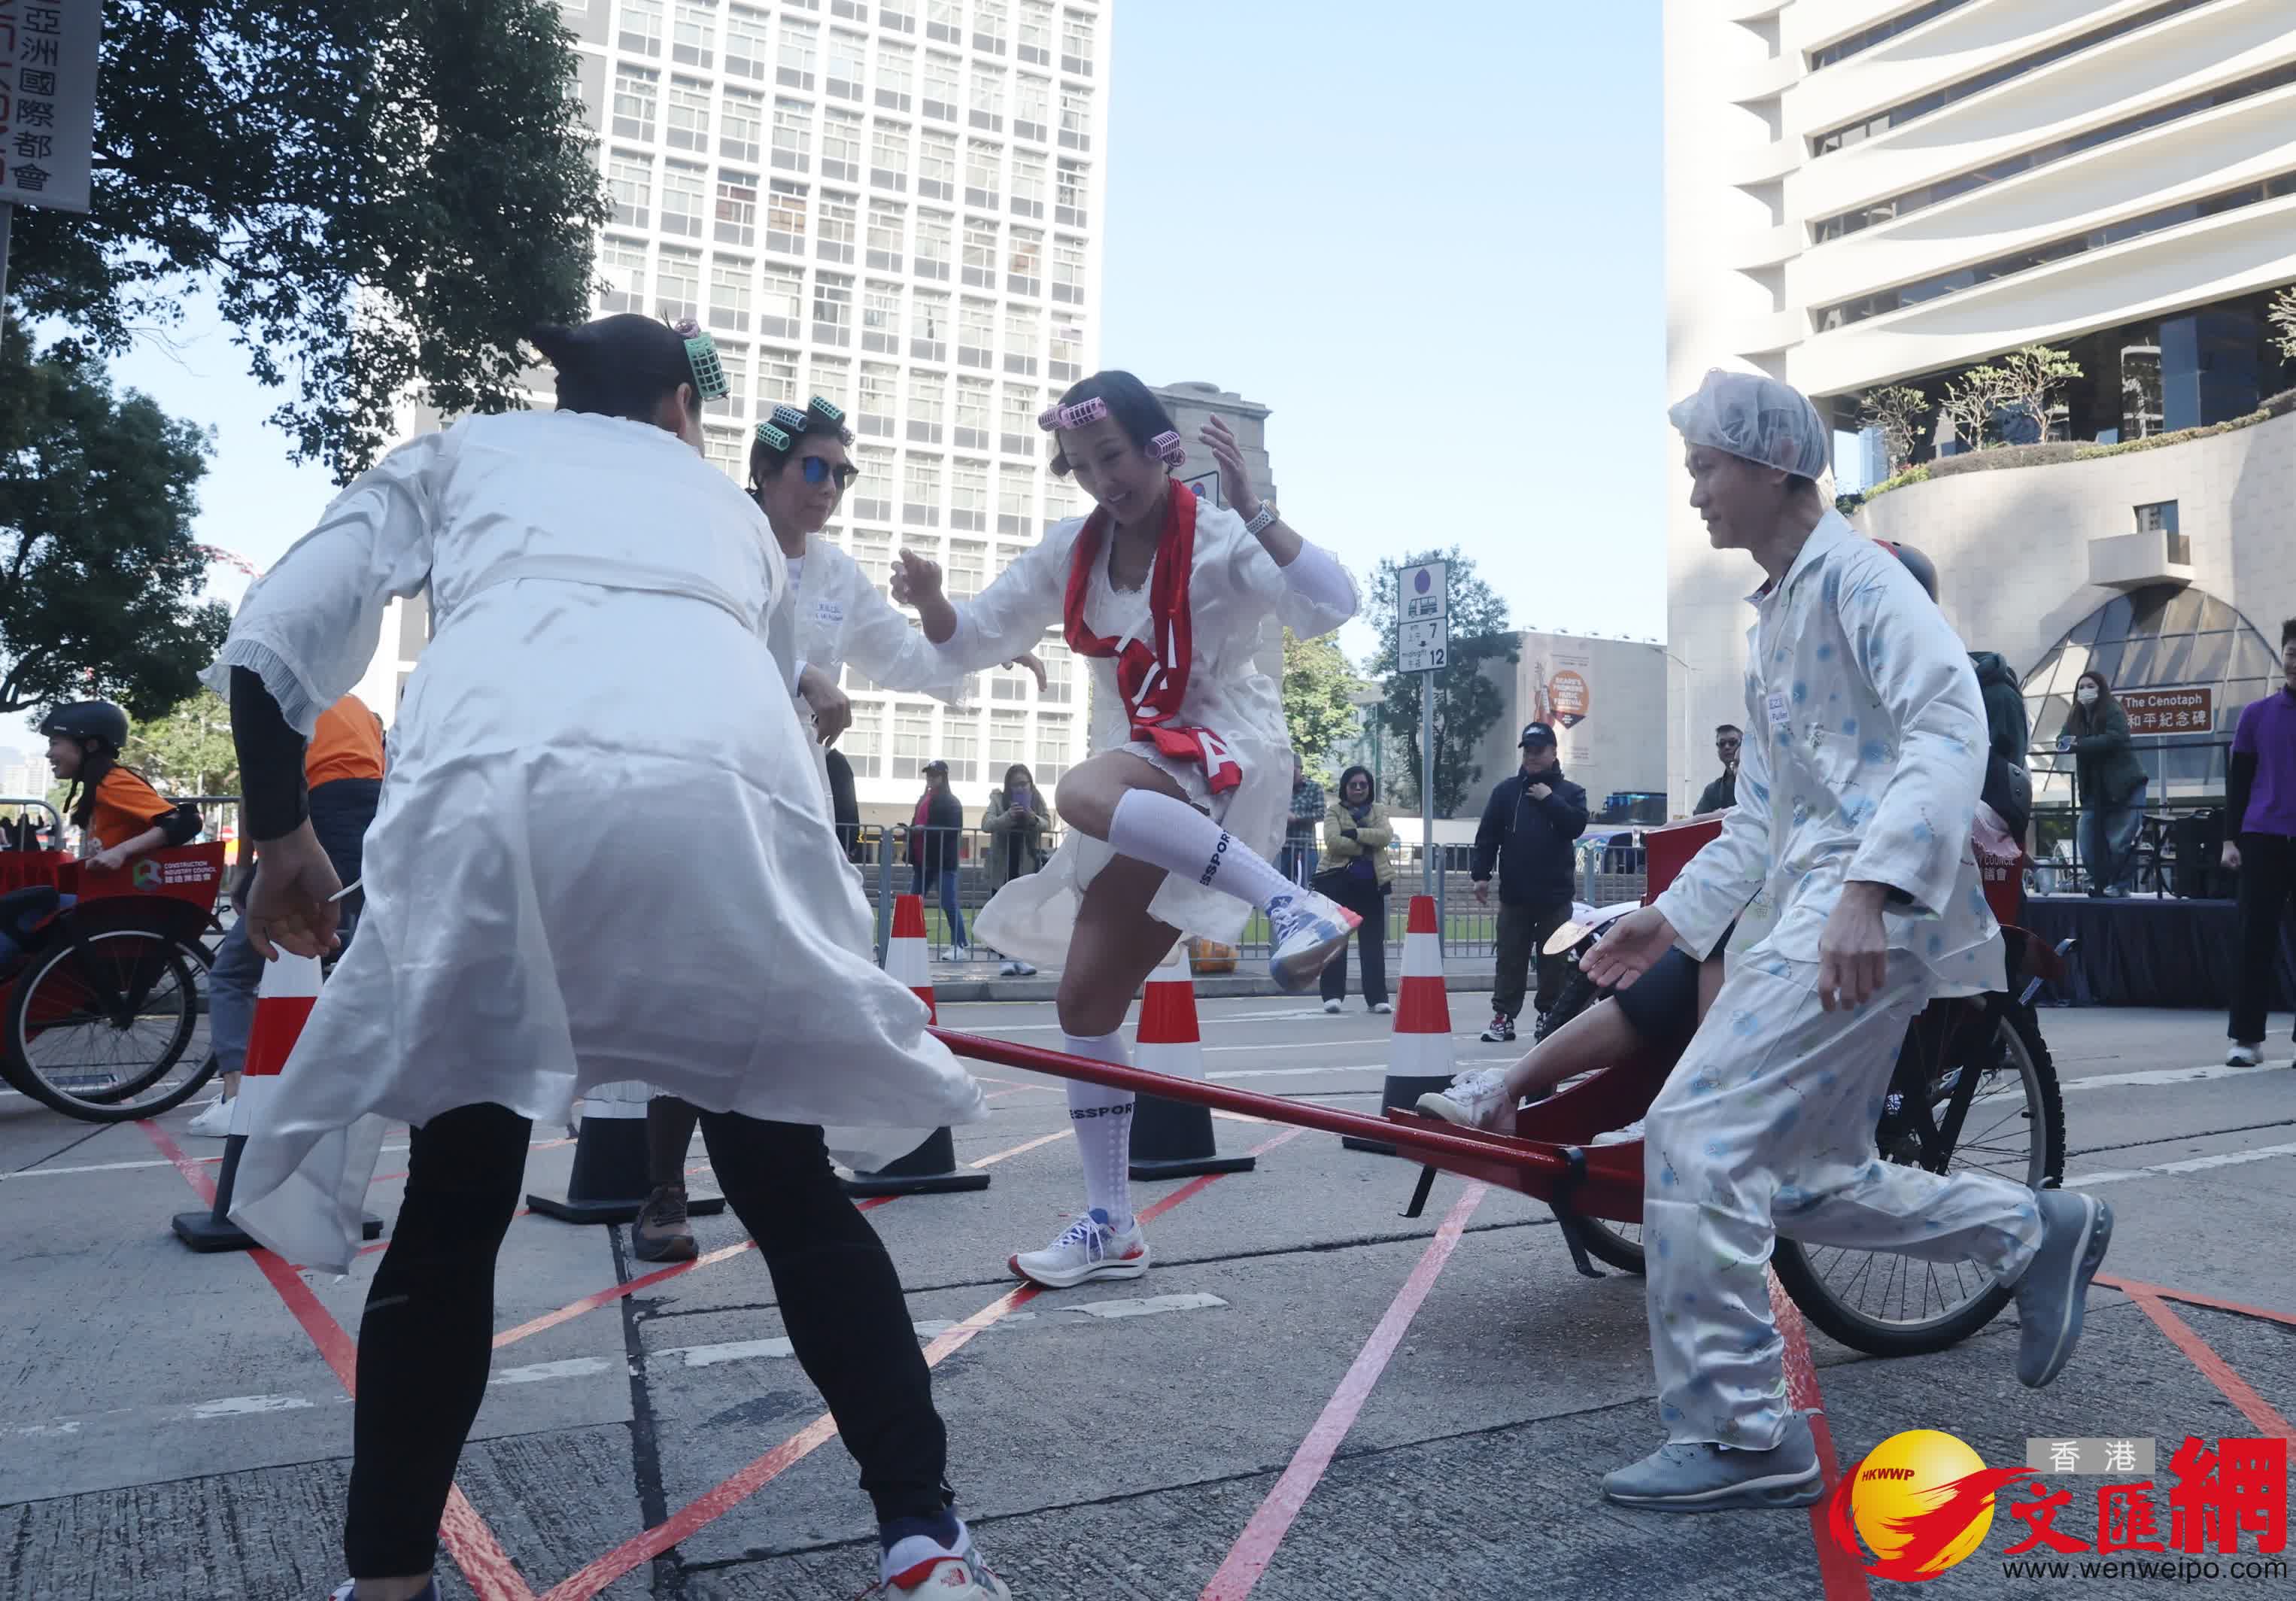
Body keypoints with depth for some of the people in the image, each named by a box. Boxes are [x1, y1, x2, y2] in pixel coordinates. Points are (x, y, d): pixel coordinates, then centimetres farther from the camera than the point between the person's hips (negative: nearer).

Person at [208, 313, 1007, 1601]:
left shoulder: (459, 454, 33)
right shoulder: (729, 509, 38)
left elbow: (274, 642, 21)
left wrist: (283, 833, 31)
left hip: (496, 781, 0)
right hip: (729, 793, 1)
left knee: (453, 1215, 17)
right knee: (795, 1195, 14)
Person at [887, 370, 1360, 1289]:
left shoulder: (1220, 540, -8)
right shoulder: (1070, 552, 7)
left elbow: (1330, 606, -22)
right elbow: (973, 644, 10)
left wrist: (1251, 510, -28)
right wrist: (930, 602, -11)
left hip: (1226, 760, -6)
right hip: (1140, 779, 6)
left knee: (1086, 791, -38)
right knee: (1085, 997, 2)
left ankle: (1291, 905, -36)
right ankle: (1111, 1225, 11)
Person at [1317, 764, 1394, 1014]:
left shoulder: (1378, 810, 12)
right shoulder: (1335, 811, 4)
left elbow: (1386, 835, -8)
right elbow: (1334, 841, -13)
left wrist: (1356, 833, -16)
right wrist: (1368, 847, -12)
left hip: (1371, 883, 2)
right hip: (1339, 882, -2)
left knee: (1373, 941, 4)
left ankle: (1377, 997, 8)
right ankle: (1333, 995, 6)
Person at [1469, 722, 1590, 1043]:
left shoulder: (1570, 792, 6)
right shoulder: (1506, 790, 7)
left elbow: (1577, 825, -10)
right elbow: (1487, 835, 4)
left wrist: (1549, 799, -12)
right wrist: (1480, 874, -3)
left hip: (1555, 894, 0)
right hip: (1515, 893, 1)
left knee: (1553, 959, 5)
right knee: (1510, 958, 3)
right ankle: (1503, 1015, 7)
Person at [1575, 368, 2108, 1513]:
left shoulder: (1855, 575, -5)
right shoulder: (1770, 623, 23)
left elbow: (1951, 726, -19)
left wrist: (1870, 888, -30)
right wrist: (1673, 917, 18)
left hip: (1874, 911, -10)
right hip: (1804, 909, 10)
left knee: (1695, 1135, -17)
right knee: (1811, 1182, 12)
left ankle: (1739, 1437, -7)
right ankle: (2038, 1230, 28)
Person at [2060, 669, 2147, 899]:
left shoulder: (2114, 712, -10)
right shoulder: (2075, 717, 10)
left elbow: (2114, 738, -24)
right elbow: (2061, 740, 6)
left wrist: (2079, 744, -23)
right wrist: (2067, 742, -18)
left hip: (2123, 786, -6)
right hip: (2093, 790, 7)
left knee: (2120, 841, -8)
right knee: (2089, 841, 4)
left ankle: (2119, 885, -1)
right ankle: (2099, 882, 16)